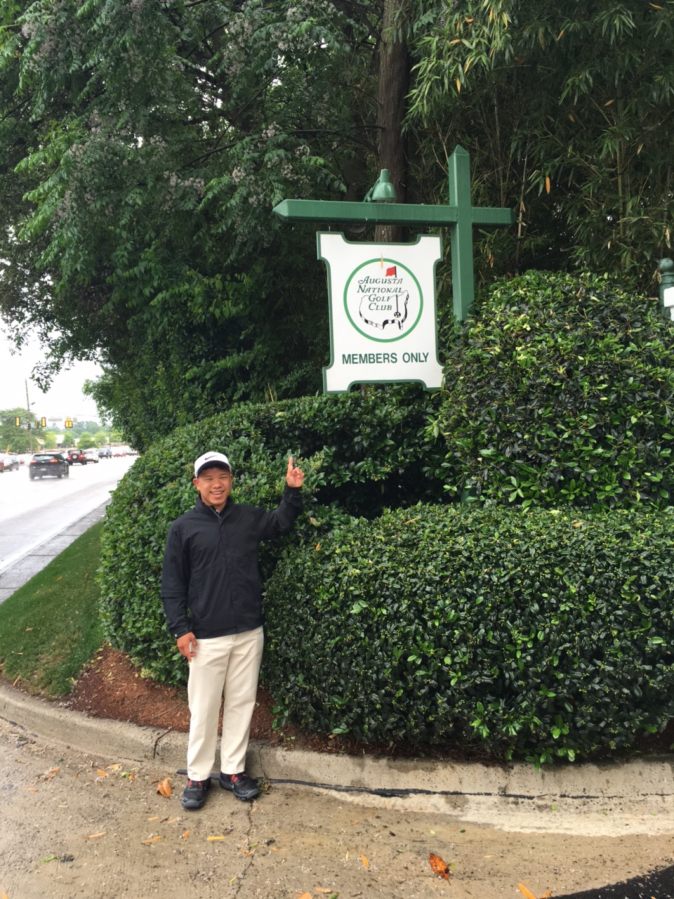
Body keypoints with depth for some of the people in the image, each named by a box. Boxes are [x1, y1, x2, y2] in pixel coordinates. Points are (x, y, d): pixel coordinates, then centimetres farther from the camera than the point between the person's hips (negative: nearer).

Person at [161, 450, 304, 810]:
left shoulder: (248, 517, 3)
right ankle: (197, 776, 25)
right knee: (203, 708, 7)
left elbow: (282, 523, 17)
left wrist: (292, 491, 0)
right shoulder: (183, 528, -5)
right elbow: (172, 585, -2)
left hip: (249, 632, 3)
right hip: (207, 637, -3)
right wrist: (180, 629, -8)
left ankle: (233, 770, 29)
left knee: (242, 702, 13)